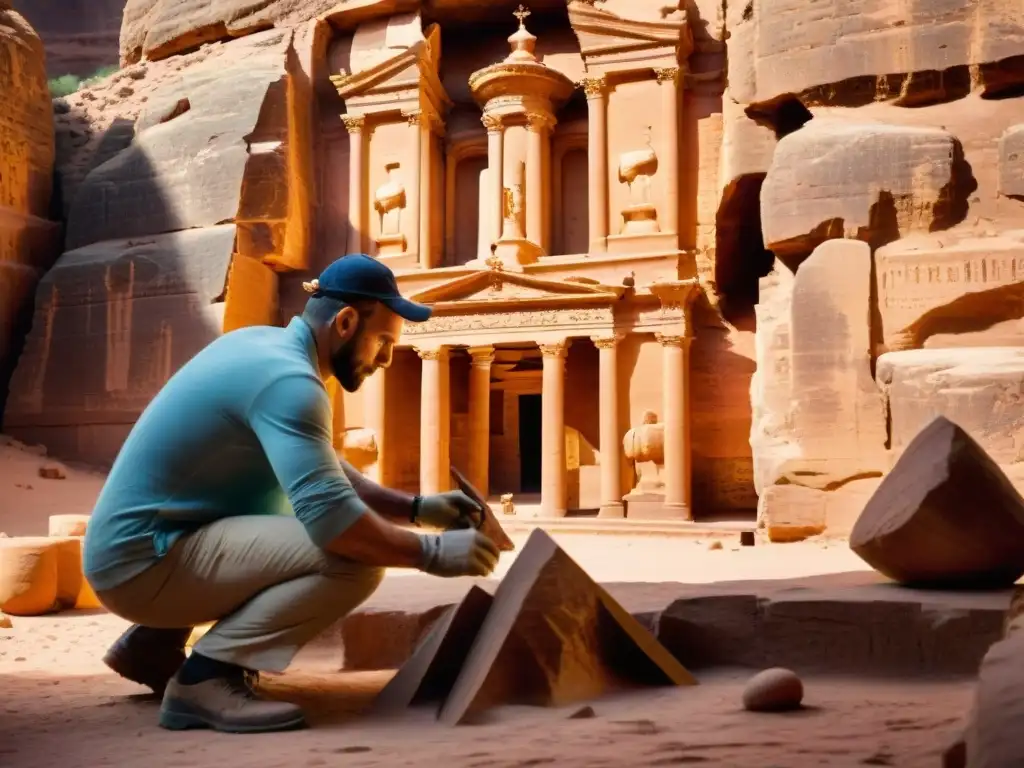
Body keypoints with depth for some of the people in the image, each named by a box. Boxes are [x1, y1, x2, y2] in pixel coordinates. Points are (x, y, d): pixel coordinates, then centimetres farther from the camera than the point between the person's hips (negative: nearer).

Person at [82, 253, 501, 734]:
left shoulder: (264, 344, 10)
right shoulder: (287, 379, -19)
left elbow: (326, 474, 19)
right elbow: (330, 516, -30)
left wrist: (415, 508, 10)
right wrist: (432, 552, -18)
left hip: (133, 544, 10)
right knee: (356, 559, -19)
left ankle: (154, 643, 19)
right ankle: (205, 678, -13)